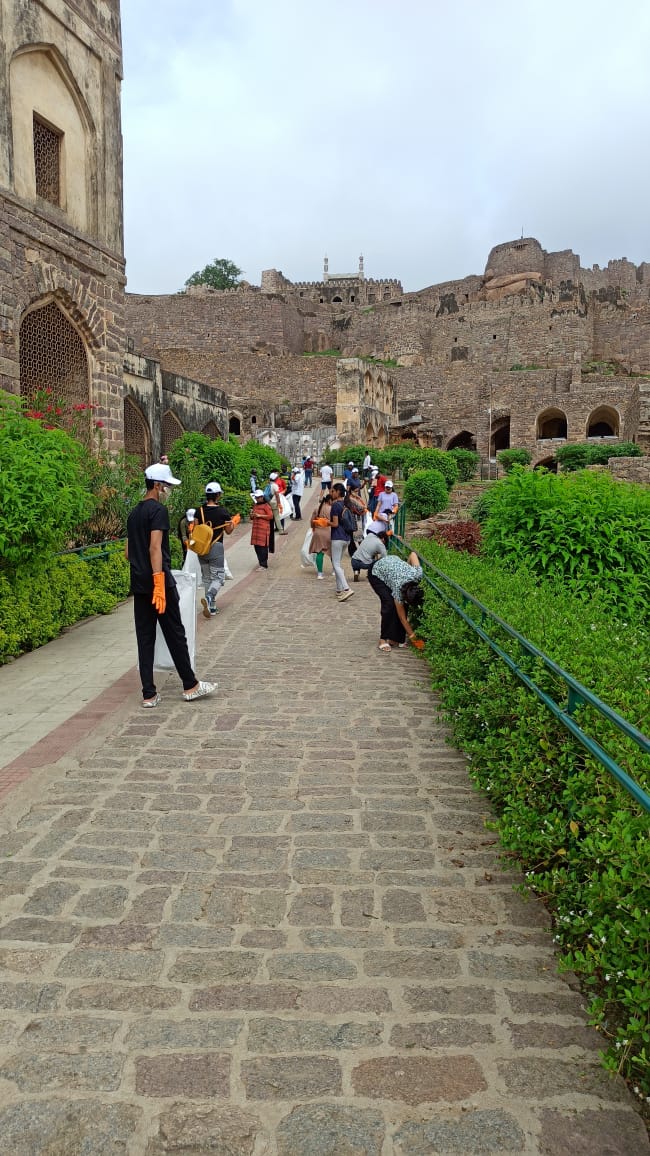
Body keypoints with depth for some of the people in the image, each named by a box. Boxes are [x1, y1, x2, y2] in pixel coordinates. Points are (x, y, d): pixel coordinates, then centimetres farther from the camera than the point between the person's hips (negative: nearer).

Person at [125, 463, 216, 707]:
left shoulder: (134, 513, 16)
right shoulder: (158, 510, -11)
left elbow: (128, 551, 20)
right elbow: (155, 547, -21)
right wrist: (159, 583, -25)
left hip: (138, 584, 8)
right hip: (158, 581, -8)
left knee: (145, 638, 7)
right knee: (175, 634, 3)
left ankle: (149, 695, 9)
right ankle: (190, 686, 15)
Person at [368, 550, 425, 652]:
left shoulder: (417, 574, -30)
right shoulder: (398, 588, -37)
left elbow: (413, 554, -11)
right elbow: (403, 619, -26)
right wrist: (412, 637, -21)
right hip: (376, 573, -6)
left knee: (403, 606, -10)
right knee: (390, 604, -24)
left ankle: (394, 639, -2)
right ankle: (383, 639, -13)